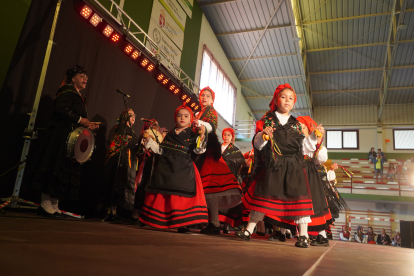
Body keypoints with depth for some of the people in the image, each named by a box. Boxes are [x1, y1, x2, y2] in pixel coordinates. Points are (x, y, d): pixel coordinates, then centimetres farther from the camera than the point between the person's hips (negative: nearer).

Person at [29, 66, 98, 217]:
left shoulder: (79, 97, 24)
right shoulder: (67, 90, -3)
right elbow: (61, 108, -20)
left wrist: (88, 125, 7)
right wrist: (80, 120, -16)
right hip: (61, 136, -9)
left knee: (67, 169, 5)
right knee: (55, 167, -8)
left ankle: (54, 205, 9)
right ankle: (46, 204, -3)